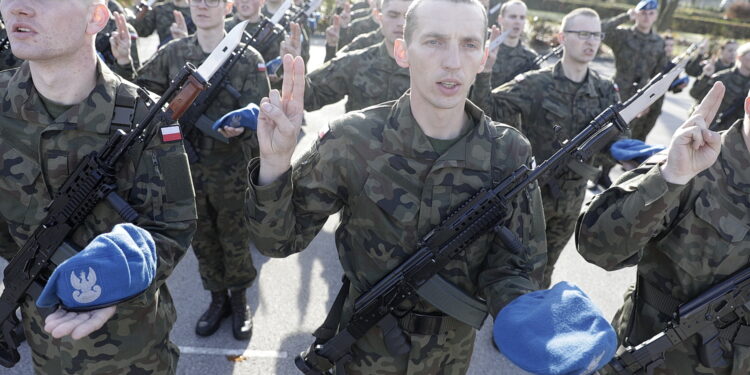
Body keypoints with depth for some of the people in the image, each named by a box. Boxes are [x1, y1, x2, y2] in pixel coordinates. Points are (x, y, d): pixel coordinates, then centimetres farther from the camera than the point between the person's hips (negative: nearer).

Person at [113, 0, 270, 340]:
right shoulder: (173, 53, 3)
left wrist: (241, 125, -31)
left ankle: (239, 299, 36)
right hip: (188, 167, 3)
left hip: (232, 170, -3)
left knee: (235, 240, 12)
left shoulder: (248, 58, -6)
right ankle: (217, 298, 38)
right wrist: (123, 60, -7)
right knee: (202, 240, 17)